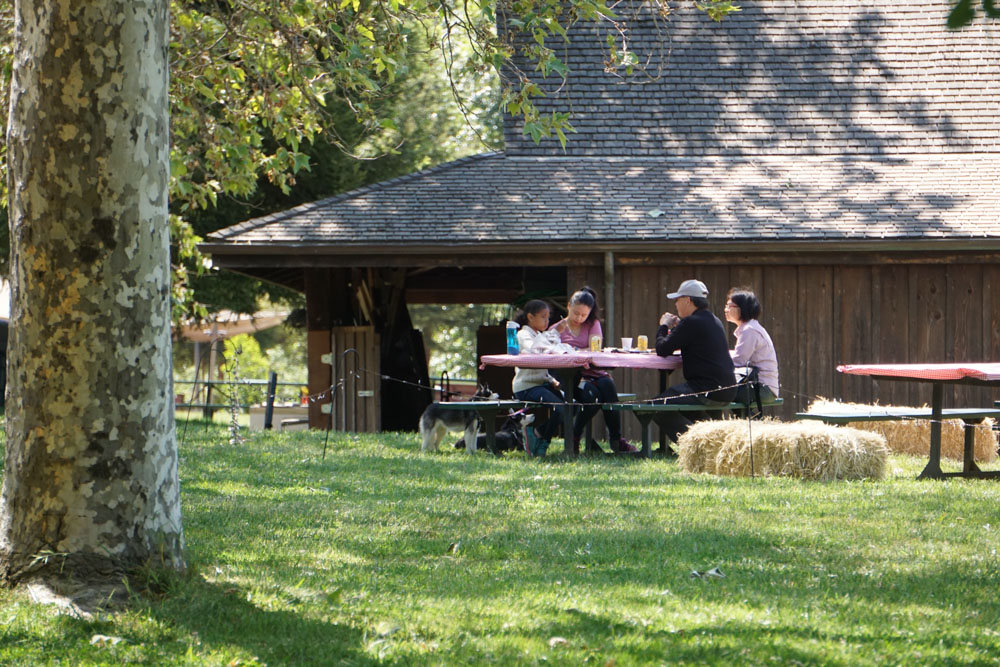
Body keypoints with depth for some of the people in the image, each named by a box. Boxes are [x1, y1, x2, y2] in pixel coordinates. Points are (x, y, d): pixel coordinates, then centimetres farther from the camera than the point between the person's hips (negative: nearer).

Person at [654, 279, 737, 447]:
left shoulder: (691, 322, -13)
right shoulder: (714, 321, 17)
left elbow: (663, 349, -12)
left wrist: (664, 326, 6)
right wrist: (676, 327, 23)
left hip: (708, 391, -10)